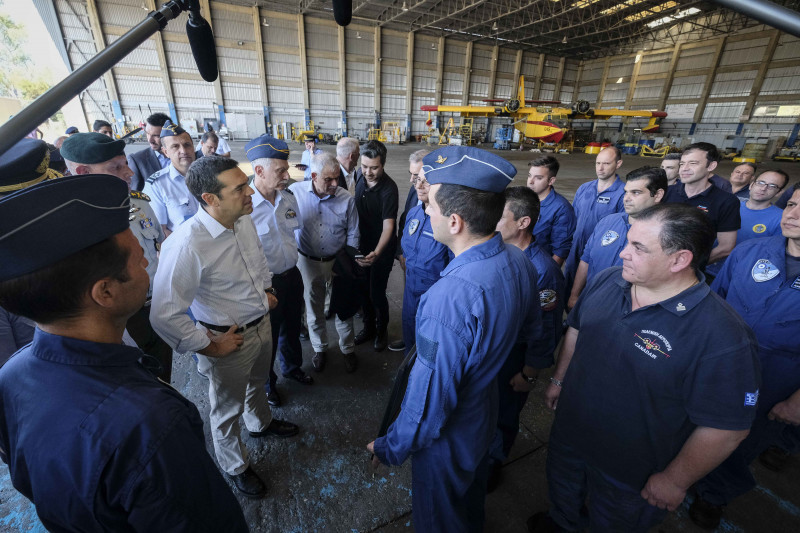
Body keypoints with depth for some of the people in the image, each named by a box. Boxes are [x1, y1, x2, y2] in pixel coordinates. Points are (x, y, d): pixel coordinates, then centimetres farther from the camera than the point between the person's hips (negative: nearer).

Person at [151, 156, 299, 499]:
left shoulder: (244, 220, -10)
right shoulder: (187, 245, -33)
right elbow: (165, 316, -29)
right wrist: (209, 346, -19)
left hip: (261, 323, 7)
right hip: (229, 340, -6)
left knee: (257, 383, 33)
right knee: (227, 409, 21)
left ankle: (261, 423, 64)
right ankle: (235, 467, 50)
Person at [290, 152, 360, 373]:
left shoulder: (346, 199, -10)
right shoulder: (295, 192, -11)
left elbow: (352, 235, -1)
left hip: (338, 261, 0)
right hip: (308, 262, 1)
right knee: (313, 309, 16)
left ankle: (348, 349, 35)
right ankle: (320, 349, 40)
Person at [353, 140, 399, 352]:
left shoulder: (389, 189, -24)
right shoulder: (359, 175, -6)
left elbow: (388, 225, -31)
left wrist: (376, 253, -47)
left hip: (382, 249, -5)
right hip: (362, 244, 6)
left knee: (377, 293, 2)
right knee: (363, 289, 15)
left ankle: (382, 330, 29)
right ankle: (368, 326, 38)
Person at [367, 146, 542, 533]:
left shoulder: (450, 298, -42)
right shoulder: (518, 261, -15)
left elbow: (430, 402, -31)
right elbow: (529, 328, 3)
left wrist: (390, 449, -13)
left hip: (447, 438, -7)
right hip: (488, 410, 7)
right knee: (473, 496, 38)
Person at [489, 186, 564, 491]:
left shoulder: (542, 270, -29)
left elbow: (546, 329, -21)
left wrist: (528, 375, -11)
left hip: (511, 362, -5)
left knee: (502, 417, 20)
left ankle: (492, 463, 49)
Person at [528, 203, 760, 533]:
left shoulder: (723, 338, -31)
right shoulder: (606, 280, -13)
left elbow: (728, 426, -22)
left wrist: (675, 481, -12)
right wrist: (558, 379, 9)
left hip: (629, 472, -5)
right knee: (562, 494, 34)